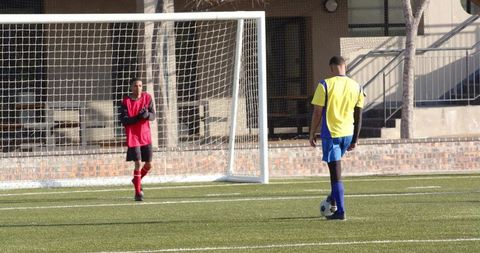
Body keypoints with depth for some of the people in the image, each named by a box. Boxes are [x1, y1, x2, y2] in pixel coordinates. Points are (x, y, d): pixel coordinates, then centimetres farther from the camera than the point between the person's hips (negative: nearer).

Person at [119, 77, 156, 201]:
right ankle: (138, 192, -3)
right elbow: (123, 120, -10)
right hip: (133, 137, -4)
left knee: (148, 165, 7)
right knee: (138, 164, -12)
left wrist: (147, 115, -23)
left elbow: (153, 116, 0)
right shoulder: (126, 101, -7)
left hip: (146, 136, 4)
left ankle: (137, 180, 36)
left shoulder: (147, 98, 3)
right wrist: (137, 117, -23)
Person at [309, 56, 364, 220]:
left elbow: (317, 112, -9)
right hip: (348, 133, 5)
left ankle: (340, 211, -6)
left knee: (336, 174, -3)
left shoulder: (325, 85, -9)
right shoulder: (356, 87, 3)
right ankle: (333, 199, 34)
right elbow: (358, 116, 7)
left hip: (330, 134, -5)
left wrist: (312, 134, 1)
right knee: (336, 169, 29)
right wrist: (355, 139, 14)